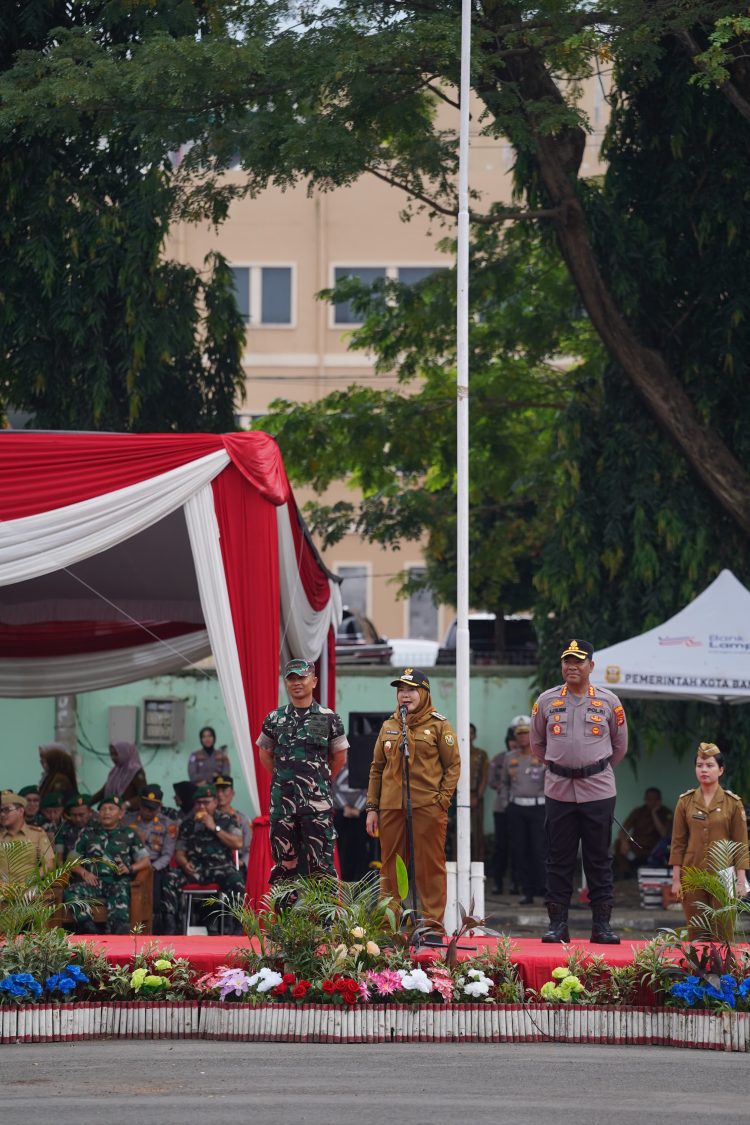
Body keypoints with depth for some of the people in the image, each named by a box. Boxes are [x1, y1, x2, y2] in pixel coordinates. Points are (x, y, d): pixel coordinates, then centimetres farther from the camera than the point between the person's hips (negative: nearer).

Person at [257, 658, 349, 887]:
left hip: (317, 802, -2)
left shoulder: (328, 718, 2)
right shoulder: (274, 719, 7)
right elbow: (265, 755, 19)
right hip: (282, 801, 2)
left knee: (321, 864, -4)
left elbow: (340, 757, 11)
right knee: (284, 863, 6)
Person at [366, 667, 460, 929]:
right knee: (391, 867, 6)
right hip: (391, 808, 4)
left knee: (429, 866, -3)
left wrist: (443, 799, -10)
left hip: (427, 807, -4)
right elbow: (377, 768, 17)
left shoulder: (439, 725, 1)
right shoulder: (389, 726, 14)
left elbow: (453, 765, 0)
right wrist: (372, 807, 10)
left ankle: (433, 925, 2)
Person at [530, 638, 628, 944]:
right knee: (558, 860, 3)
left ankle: (602, 924, 5)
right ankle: (558, 924, 7)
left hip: (598, 790, -1)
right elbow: (537, 743, 18)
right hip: (558, 790, 1)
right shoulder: (546, 701, 5)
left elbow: (619, 746, 13)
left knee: (599, 860, 2)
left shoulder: (609, 701, 3)